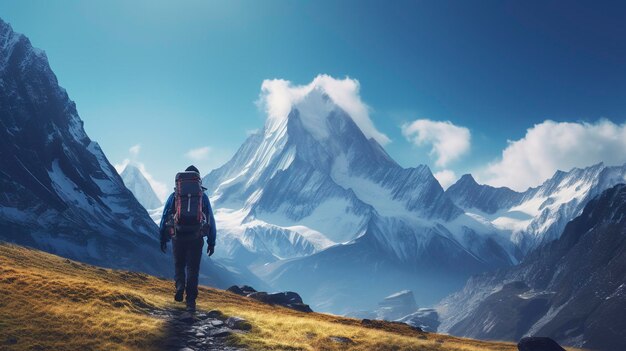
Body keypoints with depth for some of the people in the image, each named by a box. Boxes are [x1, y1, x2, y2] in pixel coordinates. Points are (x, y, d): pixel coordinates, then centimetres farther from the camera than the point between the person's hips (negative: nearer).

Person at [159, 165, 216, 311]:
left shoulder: (174, 196, 6)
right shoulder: (203, 196, 5)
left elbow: (164, 217, 6)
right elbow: (211, 220, 5)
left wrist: (163, 239, 13)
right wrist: (211, 242, 10)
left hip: (178, 237, 0)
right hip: (196, 238, 0)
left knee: (179, 265, 21)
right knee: (193, 268, 7)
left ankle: (180, 286, -2)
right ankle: (190, 301, 3)